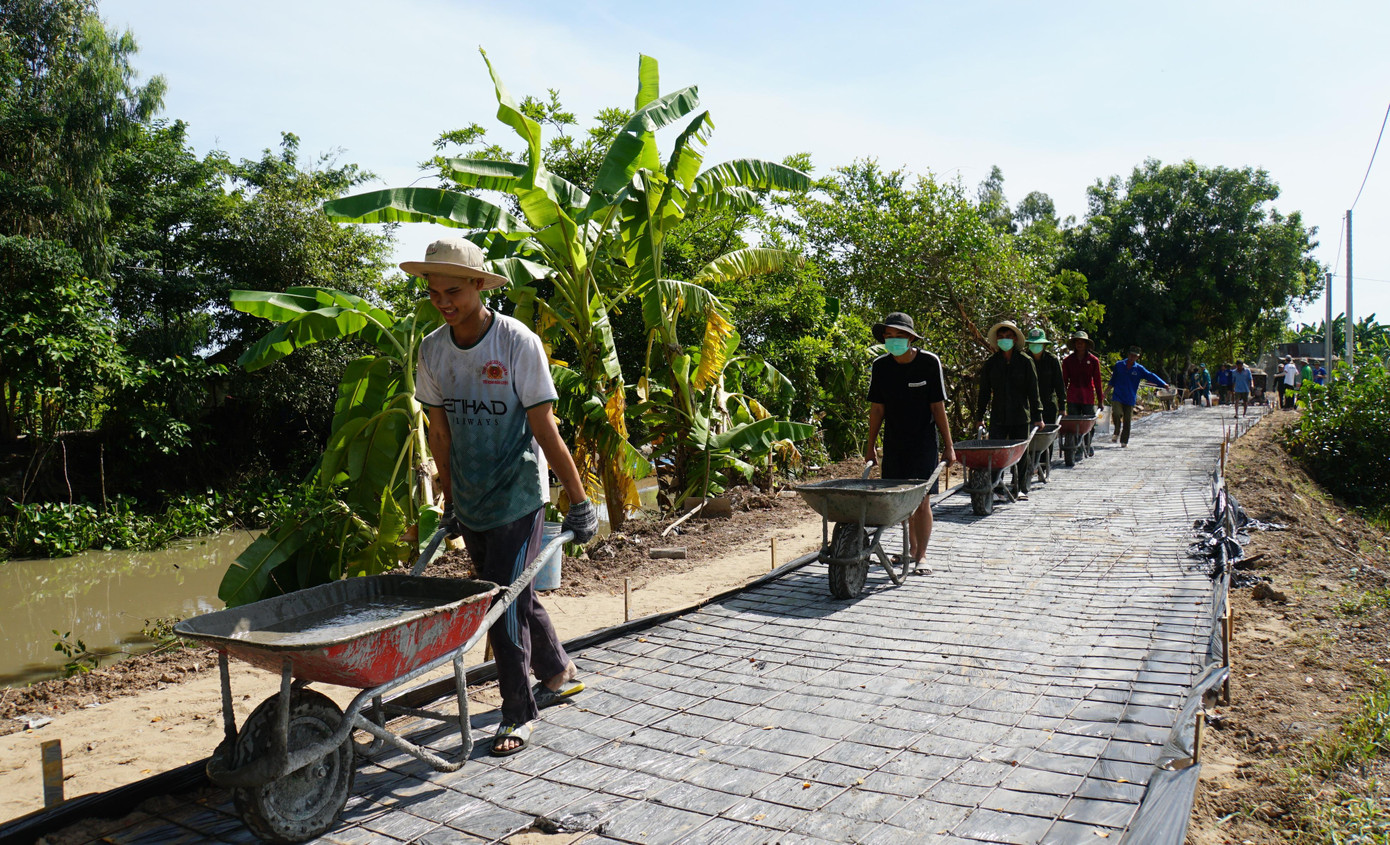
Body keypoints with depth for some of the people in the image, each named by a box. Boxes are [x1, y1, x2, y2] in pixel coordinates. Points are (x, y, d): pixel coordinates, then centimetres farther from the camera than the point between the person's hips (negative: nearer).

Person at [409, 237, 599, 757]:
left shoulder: (518, 343, -16)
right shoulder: (433, 349, -1)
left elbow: (544, 429, -15)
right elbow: (439, 430, 9)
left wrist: (579, 502, -13)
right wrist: (449, 500, 14)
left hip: (518, 496, -6)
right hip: (471, 501, 6)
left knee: (503, 601, -7)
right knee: (512, 593, 18)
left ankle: (519, 713, 12)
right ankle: (559, 673, 41)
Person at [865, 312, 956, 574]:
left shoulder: (929, 363, -8)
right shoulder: (880, 366, -1)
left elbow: (938, 407, -6)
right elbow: (877, 408, 5)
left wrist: (948, 446, -6)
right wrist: (870, 447, 6)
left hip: (923, 442, -3)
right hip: (893, 442, 3)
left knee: (922, 501, -6)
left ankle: (921, 555, 5)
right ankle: (912, 545, 30)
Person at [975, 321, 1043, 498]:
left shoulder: (1025, 362, 2)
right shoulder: (990, 363, 5)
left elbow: (1033, 391, 3)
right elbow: (984, 392, 10)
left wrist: (1037, 416, 0)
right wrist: (980, 416, 9)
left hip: (1020, 417, 0)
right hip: (998, 417, 1)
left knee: (1020, 454, 5)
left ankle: (1019, 488, 19)